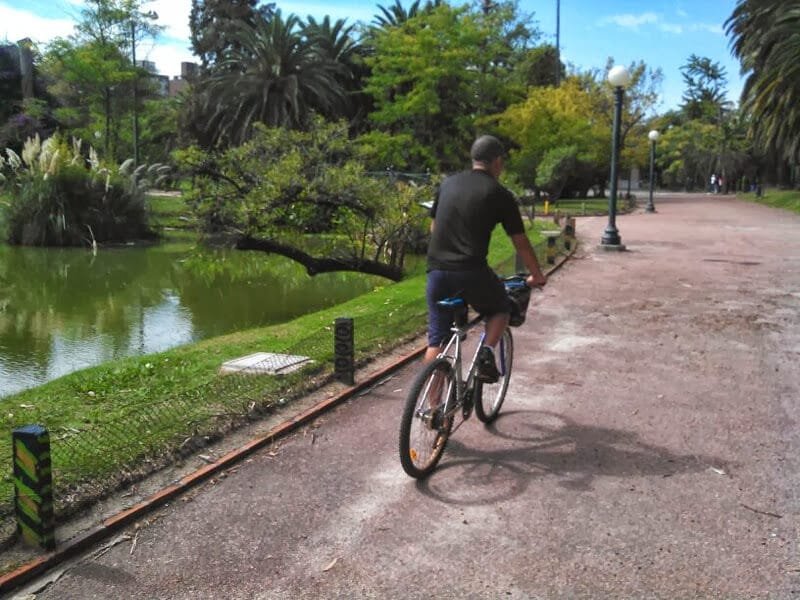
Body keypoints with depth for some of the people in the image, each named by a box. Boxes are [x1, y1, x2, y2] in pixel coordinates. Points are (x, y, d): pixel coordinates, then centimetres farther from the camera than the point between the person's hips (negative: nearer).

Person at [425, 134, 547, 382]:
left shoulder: (448, 183, 15)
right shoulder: (500, 194, 2)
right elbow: (520, 243, 7)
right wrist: (537, 276, 21)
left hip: (436, 271, 4)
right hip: (471, 272, -4)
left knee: (436, 339, 12)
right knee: (500, 308, 25)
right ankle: (487, 352, 1)